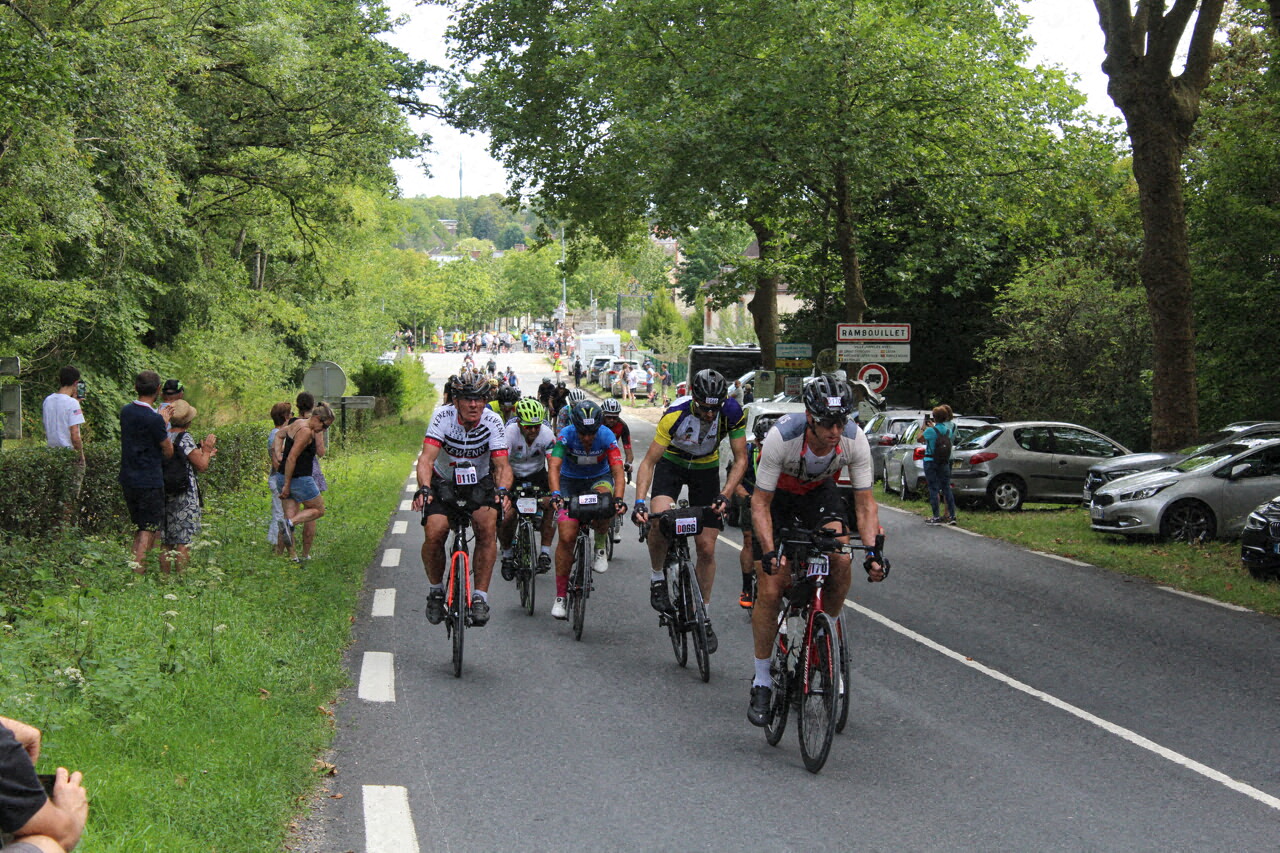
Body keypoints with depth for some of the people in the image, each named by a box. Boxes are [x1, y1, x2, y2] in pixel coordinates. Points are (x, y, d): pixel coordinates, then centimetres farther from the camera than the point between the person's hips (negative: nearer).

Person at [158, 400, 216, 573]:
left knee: (166, 542, 11)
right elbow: (202, 466, -12)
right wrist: (206, 450, 6)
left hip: (164, 493, 7)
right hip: (185, 496, -7)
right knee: (184, 542, -3)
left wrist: (205, 453, 26)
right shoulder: (185, 438, -13)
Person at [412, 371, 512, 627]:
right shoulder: (443, 417, -23)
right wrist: (424, 489, -50)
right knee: (434, 534, -19)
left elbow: (502, 465, -26)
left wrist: (502, 490, -47)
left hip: (479, 483, 0)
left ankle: (480, 596, -16)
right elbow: (427, 458, -32)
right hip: (443, 483, 0)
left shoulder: (493, 422, -21)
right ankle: (436, 589, 8)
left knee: (487, 528, -25)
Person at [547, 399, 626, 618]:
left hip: (599, 479, 0)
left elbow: (618, 472, -31)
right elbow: (554, 467, -36)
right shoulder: (566, 435, -25)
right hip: (570, 481, 0)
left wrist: (618, 499, -48)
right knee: (567, 537, -13)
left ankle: (600, 548, -10)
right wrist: (556, 494, -53)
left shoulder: (607, 436, -25)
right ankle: (560, 596, -2)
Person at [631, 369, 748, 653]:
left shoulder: (732, 412, -27)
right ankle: (657, 579, -5)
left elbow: (740, 460, -18)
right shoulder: (675, 414, -32)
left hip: (706, 469, 2)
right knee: (659, 520, -31)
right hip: (672, 463, -2)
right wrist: (640, 503, -40)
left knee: (706, 547, -3)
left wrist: (724, 496, -33)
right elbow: (649, 462, -28)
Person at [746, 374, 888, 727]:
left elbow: (864, 503, -19)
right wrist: (770, 552, -42)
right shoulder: (782, 437, -36)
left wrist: (873, 552, -34)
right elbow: (760, 503, -29)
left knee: (841, 559, -26)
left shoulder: (855, 440, -28)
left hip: (820, 493, 2)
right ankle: (761, 682, 3)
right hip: (777, 497, -2)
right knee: (770, 589, -11)